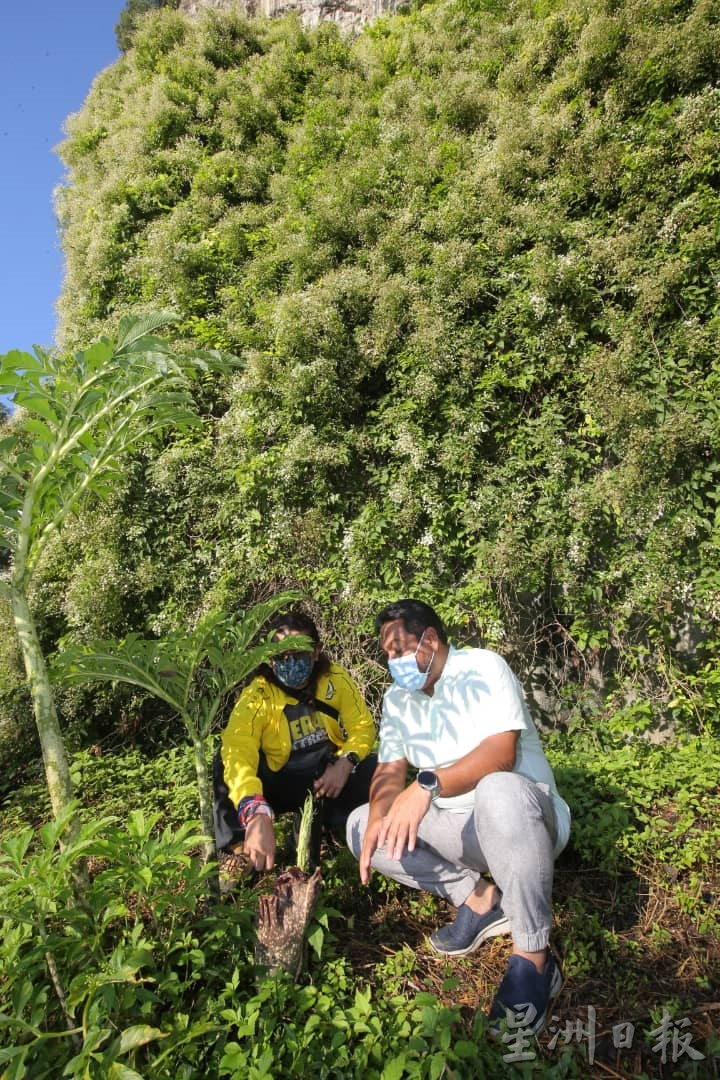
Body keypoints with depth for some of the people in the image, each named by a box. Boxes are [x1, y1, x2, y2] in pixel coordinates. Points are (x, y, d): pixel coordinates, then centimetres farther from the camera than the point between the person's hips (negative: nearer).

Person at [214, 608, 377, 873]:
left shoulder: (335, 679, -11)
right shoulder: (257, 696, -22)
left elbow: (362, 727, -4)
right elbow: (237, 751, -38)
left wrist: (346, 762, -27)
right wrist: (257, 815, -55)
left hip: (330, 773, 2)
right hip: (284, 783, -2)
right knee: (227, 759, -27)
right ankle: (240, 851, -20)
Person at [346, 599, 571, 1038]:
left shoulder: (483, 668, -14)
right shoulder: (397, 698, 6)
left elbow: (500, 752, -28)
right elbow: (390, 770, 0)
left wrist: (428, 784, -40)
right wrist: (379, 816, -22)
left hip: (530, 819, -6)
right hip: (461, 831, 7)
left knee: (498, 791, -40)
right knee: (360, 825, -6)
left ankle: (533, 960, -22)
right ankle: (480, 899, -1)